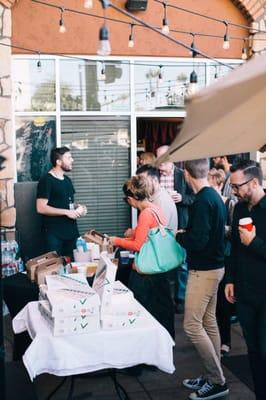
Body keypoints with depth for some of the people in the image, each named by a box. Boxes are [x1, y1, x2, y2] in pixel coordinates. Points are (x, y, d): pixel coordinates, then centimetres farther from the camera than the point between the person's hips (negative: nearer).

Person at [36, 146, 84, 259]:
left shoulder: (67, 180, 14)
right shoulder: (46, 180, -11)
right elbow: (41, 208, -18)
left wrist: (77, 209, 3)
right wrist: (66, 212, -18)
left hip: (71, 231, 8)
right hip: (54, 233, -7)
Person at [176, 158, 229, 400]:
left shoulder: (203, 201, -20)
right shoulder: (214, 196, 9)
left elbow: (198, 241, -25)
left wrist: (179, 236, -8)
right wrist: (186, 234, 8)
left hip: (204, 270, -10)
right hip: (213, 266, 10)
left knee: (192, 325, -4)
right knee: (209, 322, 14)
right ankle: (213, 377, 23)